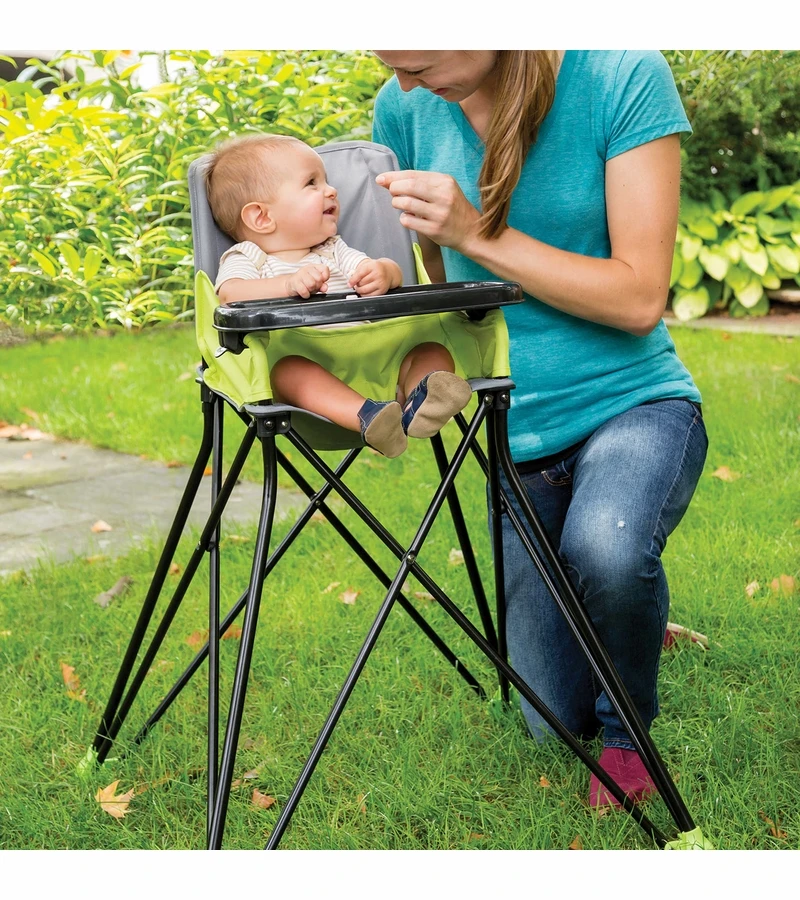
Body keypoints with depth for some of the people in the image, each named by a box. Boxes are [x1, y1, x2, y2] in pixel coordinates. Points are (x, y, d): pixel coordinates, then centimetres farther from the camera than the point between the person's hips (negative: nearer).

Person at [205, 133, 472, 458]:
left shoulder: (334, 251, 28)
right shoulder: (245, 259, 12)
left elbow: (392, 271, 17)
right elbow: (230, 293, -11)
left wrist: (384, 272, -10)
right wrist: (288, 284, -29)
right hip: (303, 363, -5)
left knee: (434, 352, -14)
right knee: (288, 368, -37)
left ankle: (417, 399, -46)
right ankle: (366, 415, -57)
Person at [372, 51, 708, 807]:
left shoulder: (623, 77, -18)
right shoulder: (406, 107, -6)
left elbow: (639, 298, -22)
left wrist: (478, 234, -26)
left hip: (632, 400, -4)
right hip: (515, 432, 4)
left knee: (604, 549, -39)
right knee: (556, 721, 7)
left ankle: (628, 727, -5)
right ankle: (631, 612, 42)